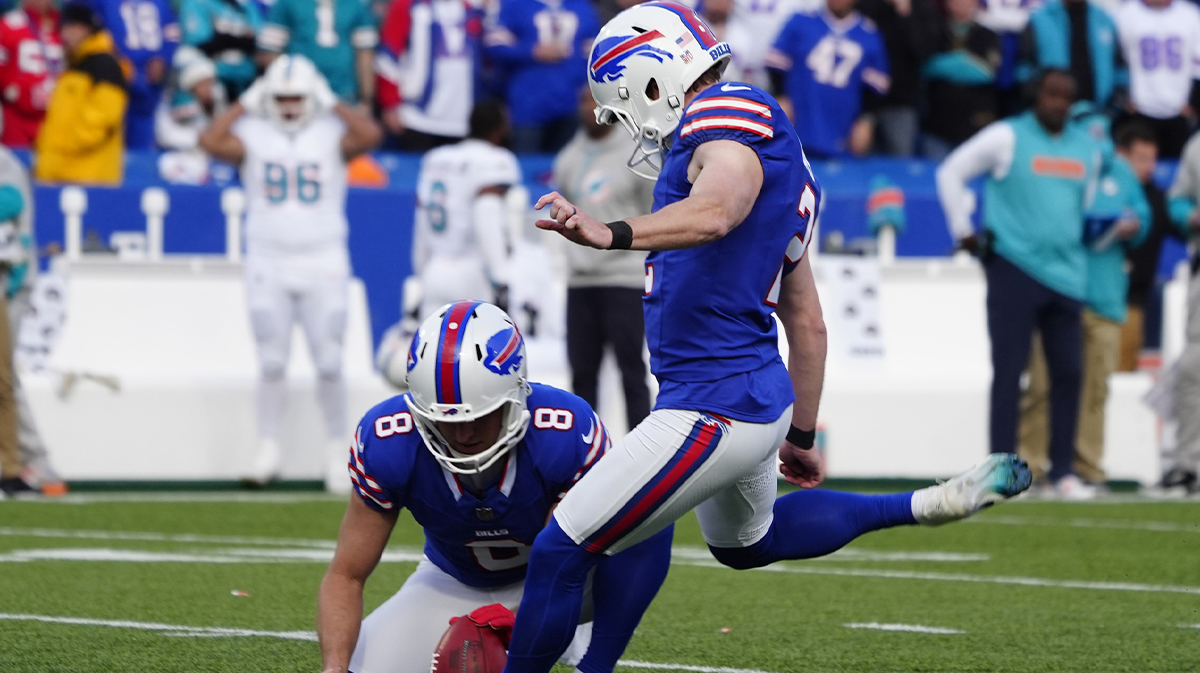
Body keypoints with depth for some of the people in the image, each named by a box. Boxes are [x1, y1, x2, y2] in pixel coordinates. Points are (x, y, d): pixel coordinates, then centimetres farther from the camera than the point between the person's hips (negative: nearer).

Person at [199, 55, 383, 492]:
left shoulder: (331, 135, 0)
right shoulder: (253, 136, 1)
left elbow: (371, 135, -19)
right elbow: (210, 141, -16)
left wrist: (331, 102, -9)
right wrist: (247, 102, -8)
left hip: (323, 263, -1)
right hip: (269, 266, 1)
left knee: (329, 363, 1)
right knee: (272, 363, 3)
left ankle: (338, 451, 12)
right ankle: (268, 448, 12)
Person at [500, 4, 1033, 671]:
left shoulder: (730, 114, -11)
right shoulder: (780, 164, 20)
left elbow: (716, 212, -34)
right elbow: (808, 324, 24)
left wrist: (612, 235, -49)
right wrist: (802, 434, 31)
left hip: (714, 408, -10)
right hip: (760, 396, 10)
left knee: (562, 553, -6)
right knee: (745, 542, 35)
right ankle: (932, 505, 33)